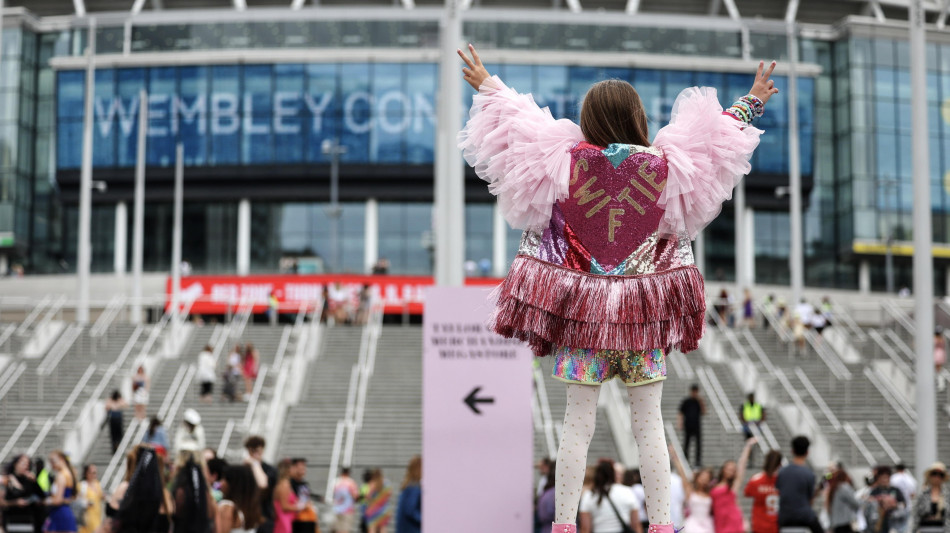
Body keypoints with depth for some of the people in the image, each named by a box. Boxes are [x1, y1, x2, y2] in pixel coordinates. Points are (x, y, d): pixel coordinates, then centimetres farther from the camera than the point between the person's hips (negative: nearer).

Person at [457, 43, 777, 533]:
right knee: (649, 424, 7)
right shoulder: (668, 166, -6)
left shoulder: (562, 161, -7)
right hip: (645, 313, 0)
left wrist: (487, 85, 21)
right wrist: (753, 100, 22)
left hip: (580, 309, 0)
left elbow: (512, 123, 6)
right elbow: (722, 132, 8)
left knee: (577, 423, 5)